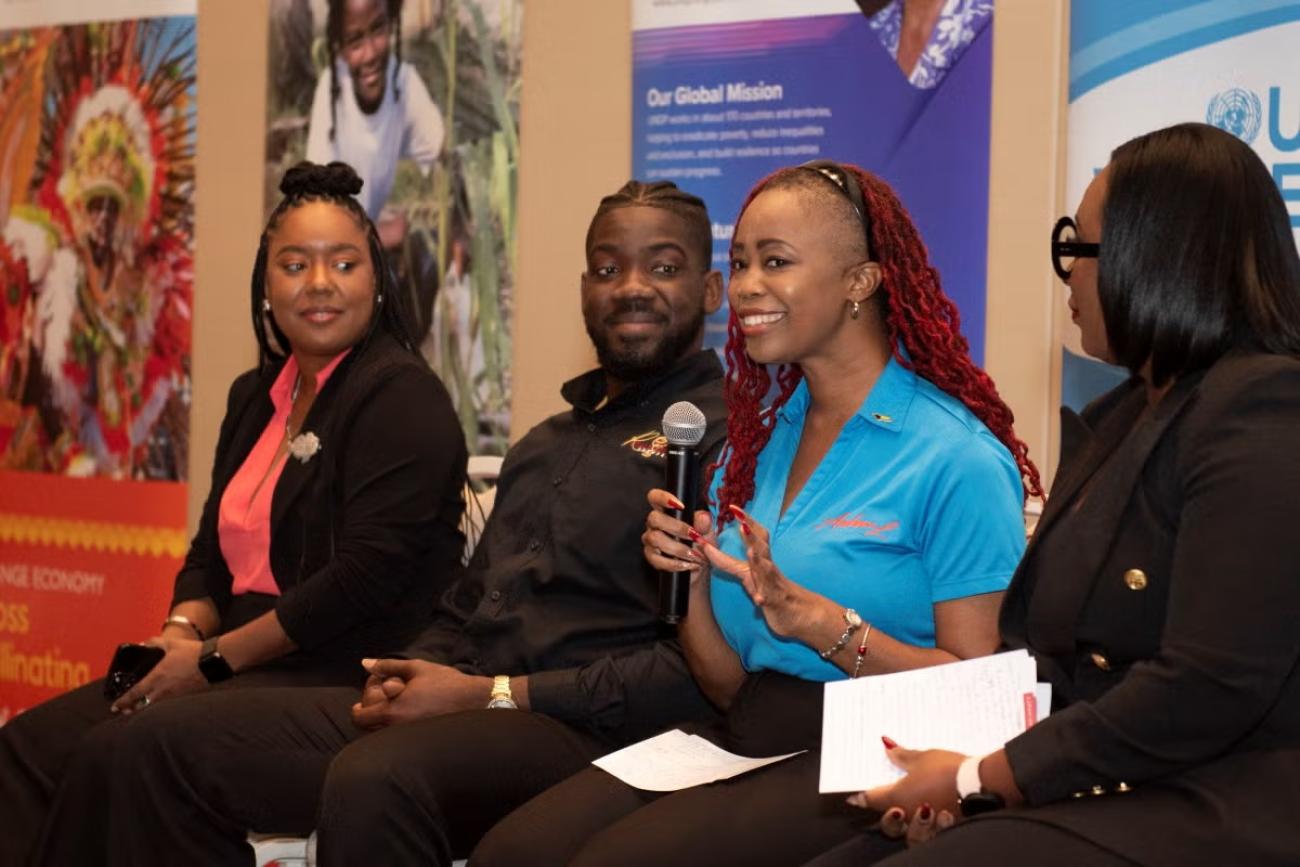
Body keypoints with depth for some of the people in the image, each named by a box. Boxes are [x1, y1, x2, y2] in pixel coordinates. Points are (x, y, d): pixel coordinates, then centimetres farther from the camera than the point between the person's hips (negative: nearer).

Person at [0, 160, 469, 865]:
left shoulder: (401, 395, -9)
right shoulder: (256, 397, 18)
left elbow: (368, 576, -19)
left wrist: (215, 658, -14)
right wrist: (182, 631, -2)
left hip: (345, 677, -8)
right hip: (247, 670, 9)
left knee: (113, 754, -25)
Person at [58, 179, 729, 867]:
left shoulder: (724, 438, -2)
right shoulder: (545, 444, 28)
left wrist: (492, 695, -14)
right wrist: (411, 675, 5)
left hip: (580, 732, -8)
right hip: (457, 707, 8)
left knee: (375, 779, -39)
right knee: (171, 744, -5)